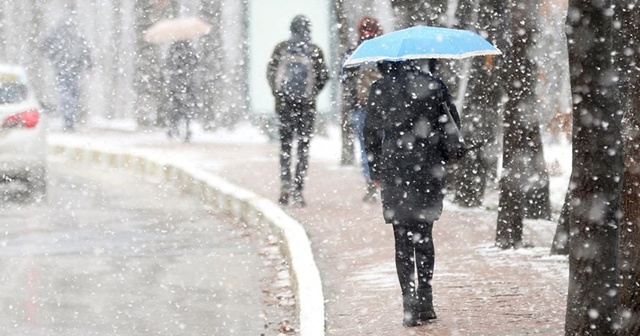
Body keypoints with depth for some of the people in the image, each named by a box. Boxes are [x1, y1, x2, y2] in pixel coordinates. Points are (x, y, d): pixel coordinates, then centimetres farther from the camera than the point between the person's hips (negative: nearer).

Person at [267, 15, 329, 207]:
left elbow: (270, 72, -1)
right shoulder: (315, 51, -6)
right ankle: (297, 190, 0)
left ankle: (286, 181, -4)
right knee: (304, 146, 6)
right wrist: (312, 94, 11)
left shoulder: (281, 48, -2)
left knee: (285, 144, 13)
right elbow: (323, 76, -4)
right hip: (307, 105, -1)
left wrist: (277, 93, 10)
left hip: (284, 104, 1)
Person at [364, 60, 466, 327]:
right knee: (424, 235, 15)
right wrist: (443, 156, 16)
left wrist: (376, 172, 11)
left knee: (403, 240, 3)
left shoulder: (380, 90, -3)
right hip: (429, 170, 2)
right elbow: (453, 125, 3)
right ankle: (424, 302, 14)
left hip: (395, 171, -2)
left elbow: (371, 134, 1)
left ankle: (411, 306, -3)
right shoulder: (433, 85, 0)